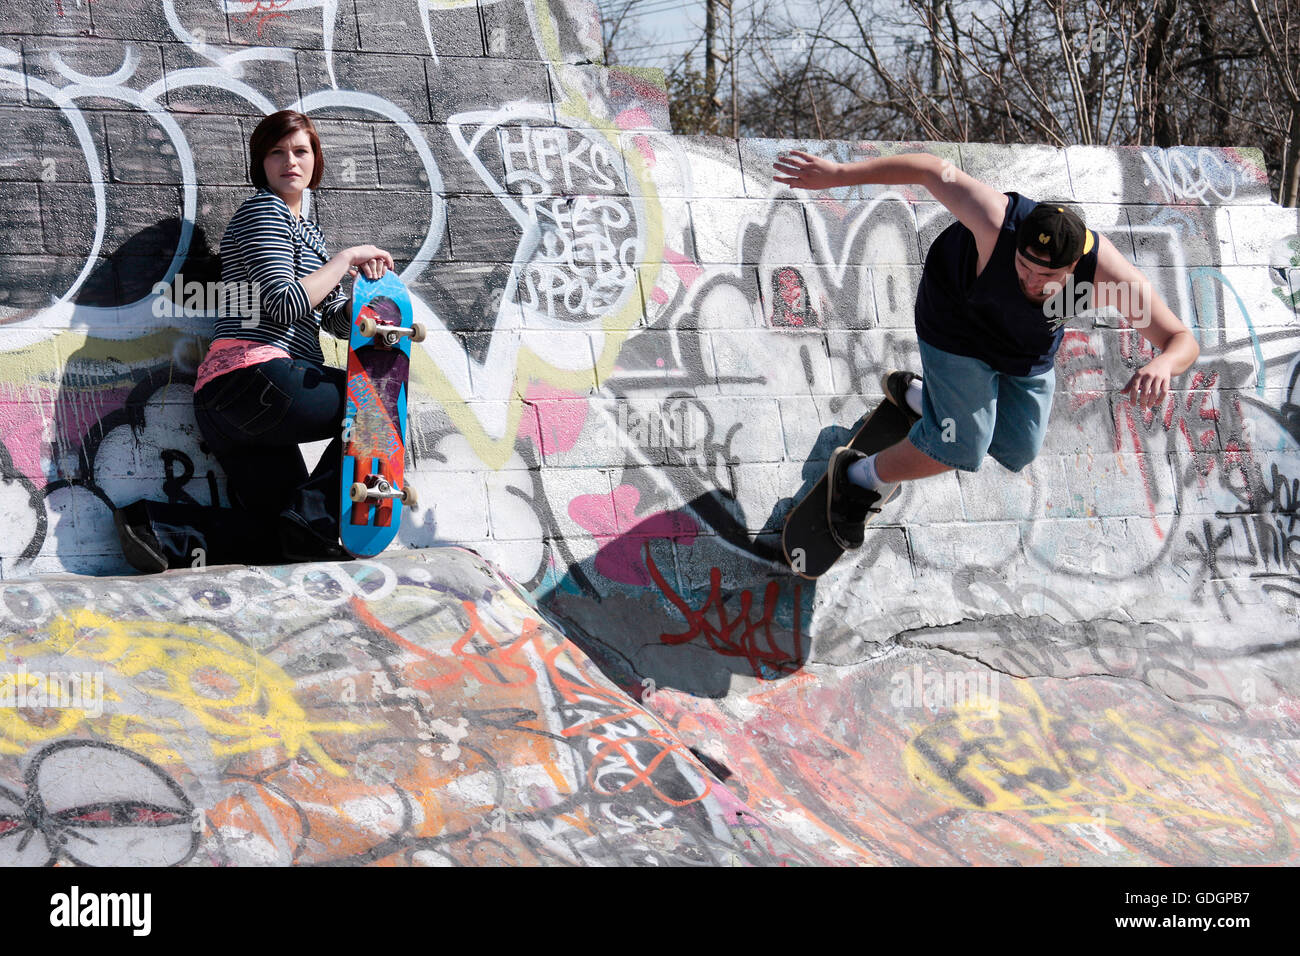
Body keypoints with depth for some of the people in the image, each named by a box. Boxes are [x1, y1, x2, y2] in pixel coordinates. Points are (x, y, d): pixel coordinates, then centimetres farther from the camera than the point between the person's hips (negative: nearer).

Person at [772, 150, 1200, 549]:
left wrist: (1163, 363, -57)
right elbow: (934, 170, -29)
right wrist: (838, 173, -26)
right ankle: (859, 478, 20)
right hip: (958, 324, -4)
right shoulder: (997, 223, -43)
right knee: (961, 449, -8)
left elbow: (1183, 339, -32)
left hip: (1030, 351, 4)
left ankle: (916, 395, 45)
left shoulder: (1109, 273, -36)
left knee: (1017, 452, 18)